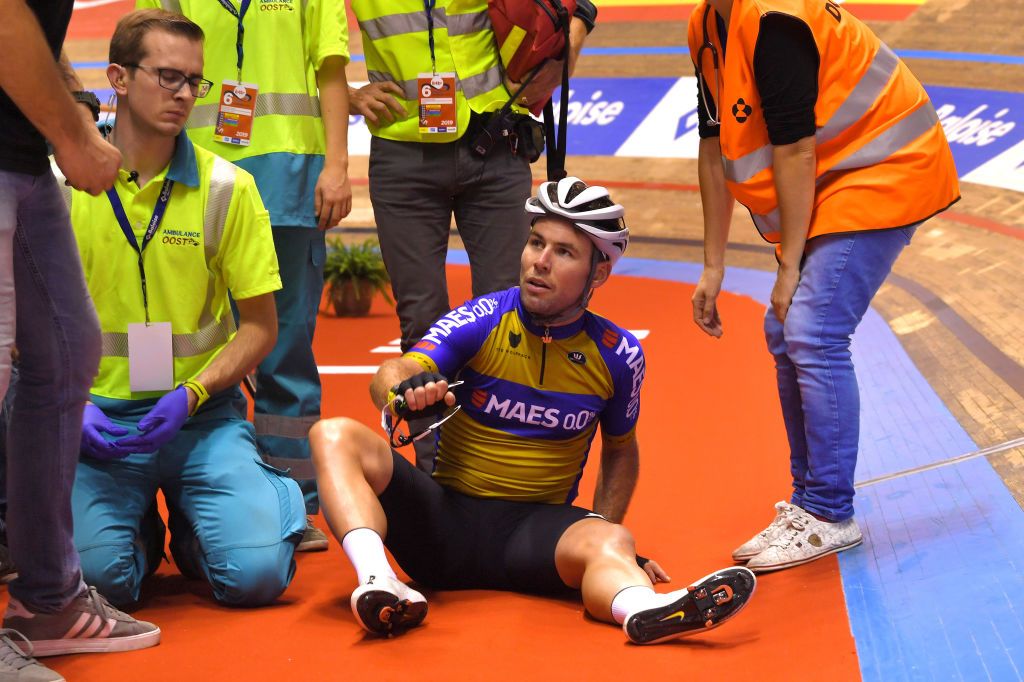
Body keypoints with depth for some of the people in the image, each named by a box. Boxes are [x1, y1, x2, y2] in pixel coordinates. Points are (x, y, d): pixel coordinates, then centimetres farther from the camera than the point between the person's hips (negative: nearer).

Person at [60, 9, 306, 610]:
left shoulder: (226, 187, 0)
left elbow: (260, 324, 3)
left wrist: (191, 395, -12)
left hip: (204, 414, 0)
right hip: (101, 418, 0)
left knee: (256, 574, -19)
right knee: (98, 574, -23)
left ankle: (191, 525, 17)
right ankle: (142, 526, 14)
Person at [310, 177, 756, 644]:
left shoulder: (617, 356, 1)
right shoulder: (479, 322, -5)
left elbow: (620, 449, 19)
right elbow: (392, 374, -21)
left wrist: (604, 532, 6)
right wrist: (403, 390, -45)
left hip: (536, 529, 0)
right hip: (445, 516, 0)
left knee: (608, 543, -34)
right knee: (335, 436, -25)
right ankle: (378, 584, -49)